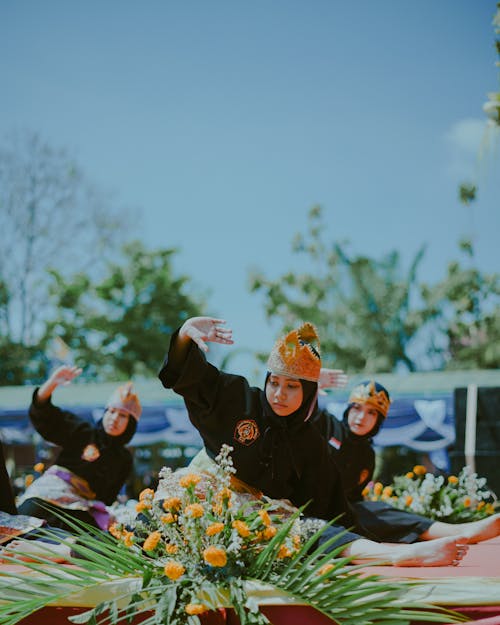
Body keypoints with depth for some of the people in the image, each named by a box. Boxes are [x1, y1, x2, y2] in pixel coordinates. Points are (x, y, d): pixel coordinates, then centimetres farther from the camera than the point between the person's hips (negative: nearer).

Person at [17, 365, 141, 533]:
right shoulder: (83, 433, 10)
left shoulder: (124, 459, 19)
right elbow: (41, 415, -2)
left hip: (80, 509, 2)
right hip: (47, 495, -2)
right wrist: (52, 383, -19)